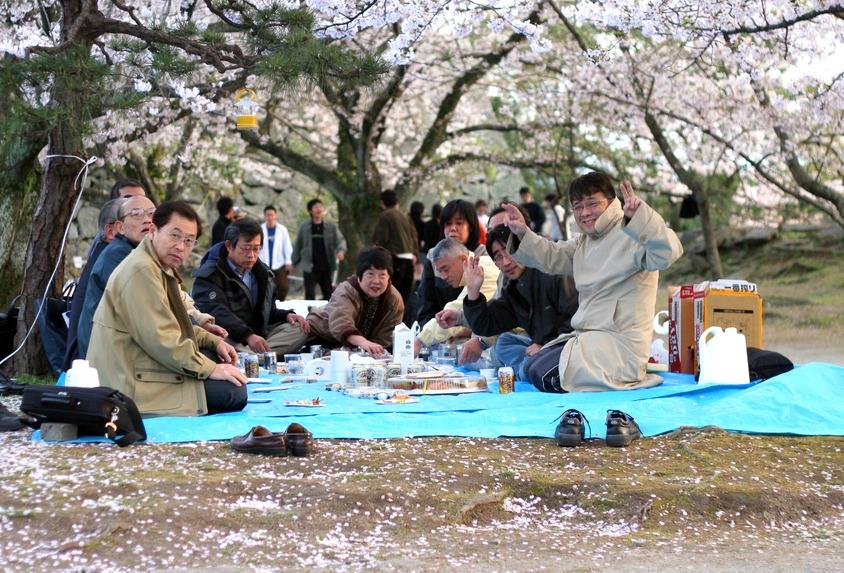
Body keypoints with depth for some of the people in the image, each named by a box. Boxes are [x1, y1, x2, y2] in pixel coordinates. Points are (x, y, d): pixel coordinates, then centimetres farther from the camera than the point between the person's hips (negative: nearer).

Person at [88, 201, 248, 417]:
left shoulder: (161, 268, 15)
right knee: (235, 391, -15)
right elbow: (160, 339, -23)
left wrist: (214, 341, 12)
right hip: (134, 387, -11)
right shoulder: (142, 270, -19)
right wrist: (210, 369, -15)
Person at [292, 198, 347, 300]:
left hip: (327, 268, 1)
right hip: (310, 268, -1)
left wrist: (341, 250, -24)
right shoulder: (304, 227, 4)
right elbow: (298, 246, 9)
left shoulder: (331, 227, 4)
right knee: (310, 295, -6)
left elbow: (340, 240, -3)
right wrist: (294, 262, 9)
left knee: (328, 295, 8)